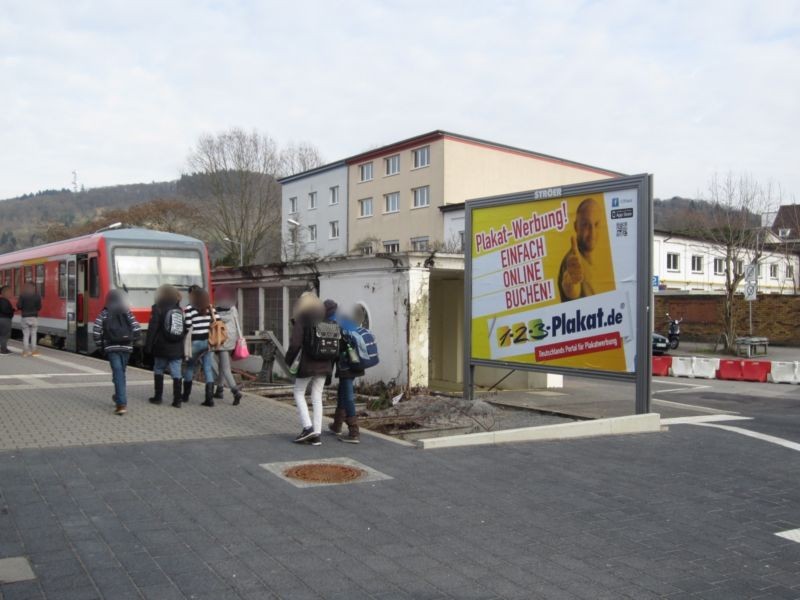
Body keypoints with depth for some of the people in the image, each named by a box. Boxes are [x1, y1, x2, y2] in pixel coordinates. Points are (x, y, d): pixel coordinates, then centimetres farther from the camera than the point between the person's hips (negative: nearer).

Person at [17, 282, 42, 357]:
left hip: (25, 317, 0)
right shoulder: (37, 296, -3)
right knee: (33, 334, 6)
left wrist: (24, 309, 12)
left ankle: (25, 351, 6)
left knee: (26, 334, 6)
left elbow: (19, 306, -8)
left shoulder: (22, 296, -5)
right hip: (34, 317, 0)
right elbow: (39, 307, -2)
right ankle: (33, 350, 3)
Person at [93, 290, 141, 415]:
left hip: (111, 348, -3)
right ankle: (119, 399, 31)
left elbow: (96, 332, -8)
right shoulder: (127, 312, 5)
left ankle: (122, 404, -15)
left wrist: (100, 346, 5)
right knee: (120, 373, 19)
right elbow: (137, 330, -3)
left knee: (118, 374, -7)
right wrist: (131, 342, 12)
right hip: (126, 348, 3)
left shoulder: (104, 314, 0)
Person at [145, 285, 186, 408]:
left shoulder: (158, 310, -4)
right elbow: (185, 331, 13)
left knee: (158, 371, 14)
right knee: (176, 373, 2)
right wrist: (184, 351, 18)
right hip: (177, 350, 3)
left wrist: (148, 346, -6)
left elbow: (152, 329, -10)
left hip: (162, 349, -3)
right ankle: (177, 400, -1)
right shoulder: (180, 311, 11)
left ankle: (158, 397, 16)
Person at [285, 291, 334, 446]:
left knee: (299, 394, 11)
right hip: (324, 364, 5)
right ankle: (316, 434, 8)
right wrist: (330, 366, 16)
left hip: (307, 364, -5)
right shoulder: (325, 321, 8)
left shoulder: (301, 320, -8)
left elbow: (295, 344, -15)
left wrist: (288, 361, 1)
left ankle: (308, 428, -1)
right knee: (317, 397, 9)